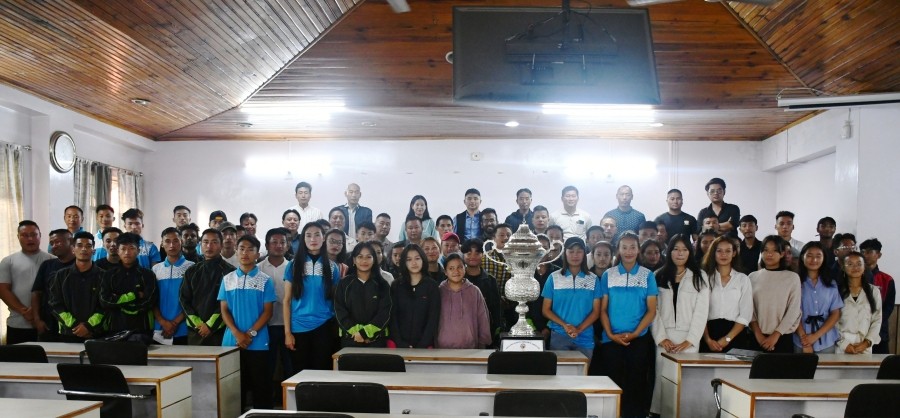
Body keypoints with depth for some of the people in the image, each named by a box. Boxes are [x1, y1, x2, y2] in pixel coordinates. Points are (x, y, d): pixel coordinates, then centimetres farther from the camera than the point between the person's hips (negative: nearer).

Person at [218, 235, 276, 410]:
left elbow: (267, 312, -2)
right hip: (232, 341, 2)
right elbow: (224, 310, 4)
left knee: (260, 384, 2)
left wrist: (251, 333, -13)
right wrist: (237, 334, -10)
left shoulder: (265, 280, 1)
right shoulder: (227, 279, 8)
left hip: (258, 343, -2)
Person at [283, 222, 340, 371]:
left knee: (321, 372, 5)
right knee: (299, 372, 8)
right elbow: (287, 300, 2)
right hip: (299, 328, 0)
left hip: (324, 327, 0)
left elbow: (337, 299, 9)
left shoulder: (332, 267, 5)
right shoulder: (293, 265, 2)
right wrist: (287, 331, -2)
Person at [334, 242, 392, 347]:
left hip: (376, 340, 0)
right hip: (350, 339, 0)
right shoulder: (344, 284, 7)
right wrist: (357, 331, -12)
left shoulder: (383, 285, 6)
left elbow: (385, 313, -2)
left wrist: (365, 332, -13)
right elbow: (340, 312, 0)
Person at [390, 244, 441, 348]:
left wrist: (422, 346, -12)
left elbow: (433, 319, -3)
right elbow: (392, 317, 1)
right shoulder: (396, 285, 4)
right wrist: (401, 344, -10)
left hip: (424, 346, -1)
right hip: (398, 345, 1)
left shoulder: (432, 286, 1)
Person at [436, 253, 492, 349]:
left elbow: (483, 320, 5)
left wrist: (482, 344, 3)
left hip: (470, 348, 0)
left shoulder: (474, 291, 1)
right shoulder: (439, 292, 2)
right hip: (443, 348, 0)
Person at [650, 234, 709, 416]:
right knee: (662, 379, -1)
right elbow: (654, 309, 4)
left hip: (689, 339, -1)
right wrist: (661, 337, -7)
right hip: (664, 338, 1)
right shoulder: (659, 276, 10)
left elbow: (702, 311, -1)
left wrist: (690, 340, -9)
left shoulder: (700, 276, 5)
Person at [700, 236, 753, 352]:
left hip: (735, 335, 0)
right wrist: (708, 339, -12)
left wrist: (727, 339, -9)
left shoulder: (743, 279, 6)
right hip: (710, 332, 0)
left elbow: (746, 314, 0)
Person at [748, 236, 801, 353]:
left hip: (782, 338, -1)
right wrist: (758, 334, -8)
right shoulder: (753, 277, 5)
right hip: (756, 338, 1)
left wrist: (776, 335, -10)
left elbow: (794, 311, -4)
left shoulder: (793, 277, 0)